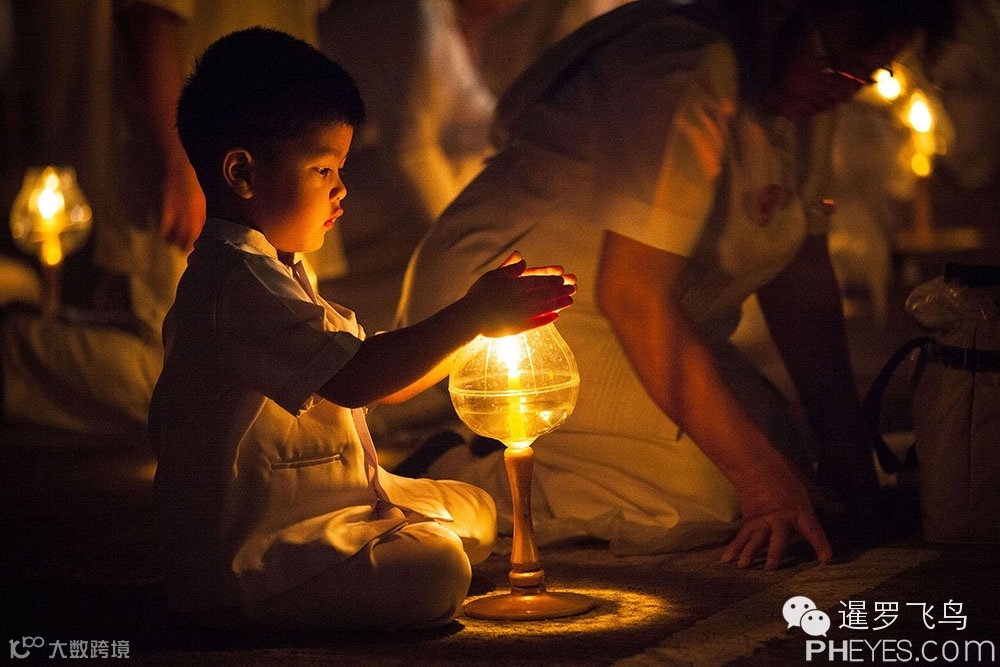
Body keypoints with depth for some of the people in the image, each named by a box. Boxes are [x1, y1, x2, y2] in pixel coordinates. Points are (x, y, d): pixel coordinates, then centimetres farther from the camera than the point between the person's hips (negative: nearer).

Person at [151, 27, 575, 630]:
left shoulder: (275, 269, 17)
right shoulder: (236, 280, -20)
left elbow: (383, 381, 17)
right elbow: (354, 378, -31)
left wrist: (483, 313, 9)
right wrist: (471, 316, -26)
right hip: (246, 551, -11)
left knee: (474, 513, 20)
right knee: (435, 570, -29)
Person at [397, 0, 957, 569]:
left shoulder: (805, 97, 1)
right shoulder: (685, 78, -28)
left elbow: (801, 276, 5)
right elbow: (631, 296, -32)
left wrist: (845, 442, -3)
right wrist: (757, 472, -31)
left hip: (648, 330, 10)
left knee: (784, 454, -3)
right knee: (706, 494, -22)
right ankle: (461, 477, -9)